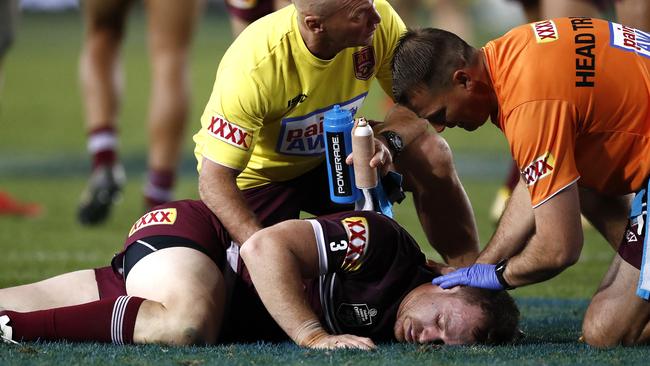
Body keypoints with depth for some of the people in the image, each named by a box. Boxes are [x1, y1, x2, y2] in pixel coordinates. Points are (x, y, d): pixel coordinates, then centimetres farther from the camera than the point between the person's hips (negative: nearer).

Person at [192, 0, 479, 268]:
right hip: (256, 175, -4)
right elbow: (214, 180, -33)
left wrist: (389, 141, -34)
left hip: (330, 154, 4)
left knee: (430, 155, -19)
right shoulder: (253, 68, -36)